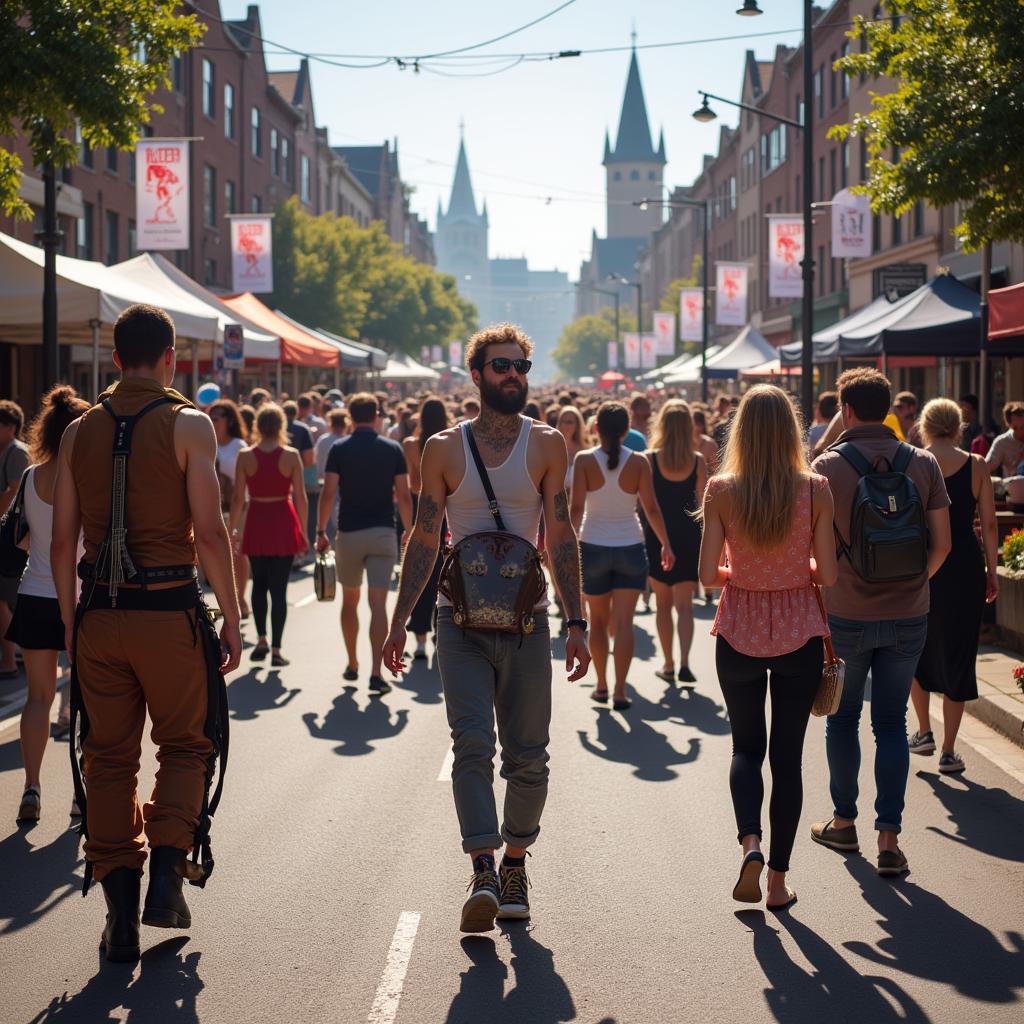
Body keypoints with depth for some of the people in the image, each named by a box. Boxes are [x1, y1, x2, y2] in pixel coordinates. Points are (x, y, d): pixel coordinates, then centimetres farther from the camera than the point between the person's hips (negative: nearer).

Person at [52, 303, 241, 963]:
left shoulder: (79, 432, 7)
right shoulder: (188, 425, -4)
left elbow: (62, 543, 7)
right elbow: (209, 532, -10)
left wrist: (72, 624, 15)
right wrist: (232, 620, -3)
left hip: (98, 614, 3)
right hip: (169, 611, -3)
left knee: (109, 758, 11)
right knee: (187, 745, 13)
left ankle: (119, 906, 10)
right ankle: (166, 874, -3)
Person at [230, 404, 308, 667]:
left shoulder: (245, 456, -4)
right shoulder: (291, 455, -6)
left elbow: (238, 497, -3)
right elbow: (300, 497, -4)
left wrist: (232, 529, 6)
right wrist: (304, 531, 5)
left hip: (256, 523, 1)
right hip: (283, 524, -1)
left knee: (259, 583, 19)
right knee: (279, 588, 3)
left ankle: (261, 640, 11)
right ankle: (276, 649, 2)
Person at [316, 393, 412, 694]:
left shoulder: (339, 449, -2)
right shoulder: (393, 449, 1)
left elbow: (328, 493, -7)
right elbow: (403, 495, 0)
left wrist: (321, 530, 2)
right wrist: (410, 531, 10)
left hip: (349, 532, 0)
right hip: (383, 533, 0)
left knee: (350, 600, 17)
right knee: (378, 604, -4)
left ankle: (352, 665, 26)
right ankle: (376, 673, -14)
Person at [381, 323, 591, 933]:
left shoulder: (546, 444, 4)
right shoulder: (444, 448, 5)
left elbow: (561, 537, 2)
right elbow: (425, 540, 9)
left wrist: (577, 622, -4)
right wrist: (399, 621, 5)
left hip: (527, 620, 1)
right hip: (461, 619, -1)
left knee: (527, 755, 6)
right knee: (473, 745, -13)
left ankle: (515, 863, 22)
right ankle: (483, 871, -18)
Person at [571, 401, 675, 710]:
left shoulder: (584, 460, -7)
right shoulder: (638, 462, -4)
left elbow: (577, 507, -12)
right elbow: (651, 507, -4)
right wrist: (666, 544, 6)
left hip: (593, 547, 0)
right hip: (630, 548, 0)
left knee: (598, 621, 15)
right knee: (623, 622, 0)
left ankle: (601, 685, 24)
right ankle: (619, 691, -7)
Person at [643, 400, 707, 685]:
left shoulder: (650, 459, -7)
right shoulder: (698, 461, -4)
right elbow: (703, 503, -1)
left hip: (657, 536, 0)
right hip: (688, 537, 0)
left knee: (663, 604, 13)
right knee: (684, 605, 3)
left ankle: (668, 664, 18)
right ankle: (684, 662, -14)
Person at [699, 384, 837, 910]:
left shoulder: (722, 491, -9)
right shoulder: (816, 491, -9)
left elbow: (708, 574, -9)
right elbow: (828, 575, -7)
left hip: (739, 634, 0)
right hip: (799, 634, 0)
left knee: (746, 746, 18)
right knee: (787, 754, 11)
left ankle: (750, 841, -6)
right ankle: (778, 879, 15)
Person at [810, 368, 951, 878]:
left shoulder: (827, 466, -10)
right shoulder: (923, 463, -3)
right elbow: (941, 543, -1)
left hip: (846, 615, -2)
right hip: (908, 616, 2)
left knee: (843, 718, 15)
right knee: (891, 724, 9)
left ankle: (843, 822, 26)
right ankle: (889, 836, 3)